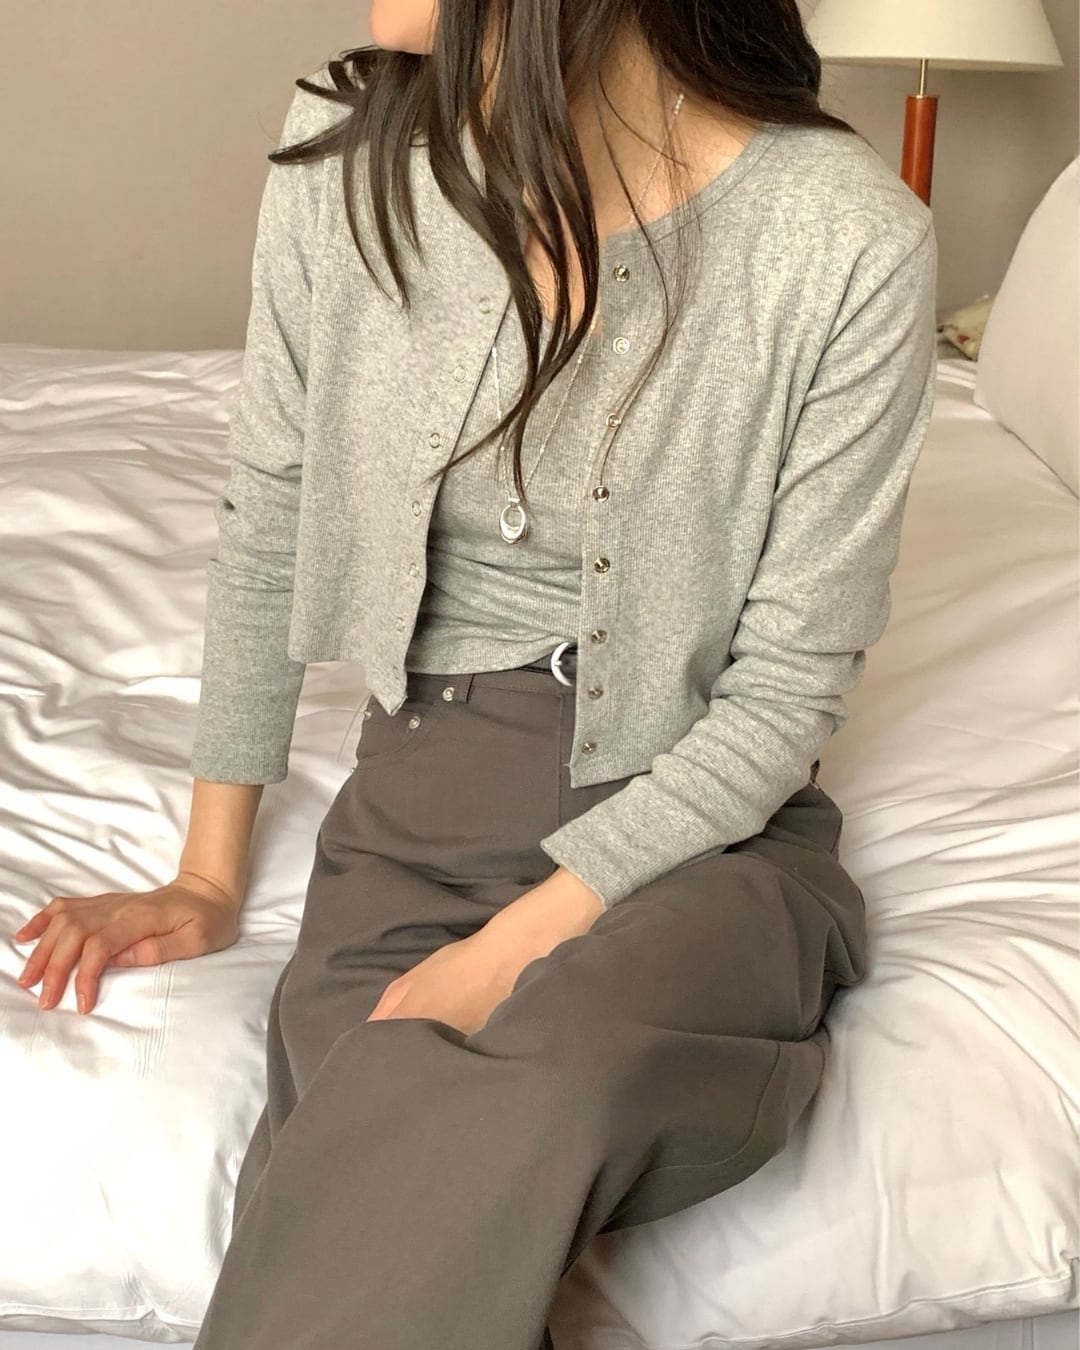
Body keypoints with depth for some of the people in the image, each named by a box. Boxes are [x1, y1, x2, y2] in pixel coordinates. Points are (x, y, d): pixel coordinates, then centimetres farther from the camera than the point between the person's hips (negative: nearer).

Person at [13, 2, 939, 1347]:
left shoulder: (850, 240, -16)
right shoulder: (349, 150, -5)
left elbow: (789, 691, -10)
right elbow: (265, 522, 7)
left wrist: (511, 954, -17)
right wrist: (209, 876, 10)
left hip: (701, 828, -2)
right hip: (418, 797, 3)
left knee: (530, 1107, -35)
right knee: (358, 1225, -24)